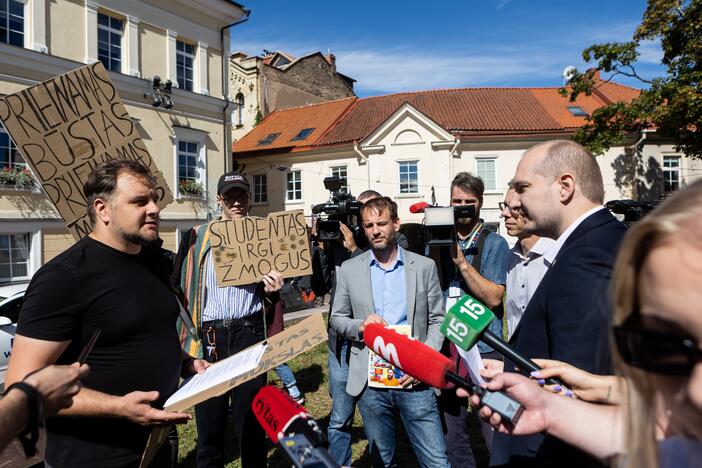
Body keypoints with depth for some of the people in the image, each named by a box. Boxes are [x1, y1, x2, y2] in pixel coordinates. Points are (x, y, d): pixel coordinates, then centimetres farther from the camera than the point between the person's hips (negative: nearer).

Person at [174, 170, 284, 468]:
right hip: (208, 339, 0)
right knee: (209, 423, 10)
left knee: (252, 422, 9)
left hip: (250, 335, 0)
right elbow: (179, 290, 6)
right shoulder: (196, 237, 7)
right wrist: (183, 339, -3)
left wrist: (272, 291, -8)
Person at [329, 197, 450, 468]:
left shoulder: (424, 267, 1)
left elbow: (437, 320, 3)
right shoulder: (349, 269, 3)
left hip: (413, 380, -1)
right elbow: (336, 318, 9)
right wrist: (359, 326, -12)